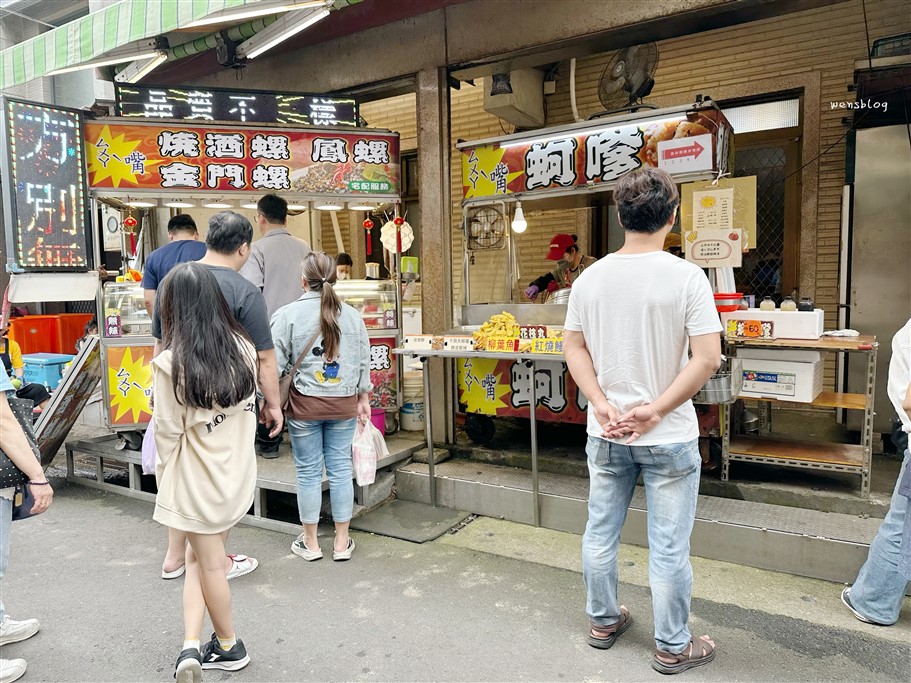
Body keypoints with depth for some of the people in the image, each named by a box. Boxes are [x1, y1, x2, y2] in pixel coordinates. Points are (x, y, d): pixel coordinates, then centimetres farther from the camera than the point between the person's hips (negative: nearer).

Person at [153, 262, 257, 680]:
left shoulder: (170, 363, -19)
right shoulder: (243, 349, -6)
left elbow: (168, 431, -12)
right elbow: (249, 412, 3)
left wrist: (164, 474, 3)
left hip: (196, 478, -4)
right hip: (237, 473, 4)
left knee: (209, 563, 14)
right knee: (200, 558, 20)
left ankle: (229, 647, 30)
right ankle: (192, 646, 17)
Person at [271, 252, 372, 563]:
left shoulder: (288, 314, -7)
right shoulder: (353, 315, 3)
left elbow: (276, 363, -7)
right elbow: (364, 362, 8)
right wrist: (363, 398, 18)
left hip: (304, 403, -2)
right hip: (344, 403, 3)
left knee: (308, 471, 8)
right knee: (340, 468, 9)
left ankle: (310, 542, 21)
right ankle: (342, 542, 19)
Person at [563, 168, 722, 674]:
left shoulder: (591, 277, -2)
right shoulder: (686, 277, -14)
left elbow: (573, 346, 2)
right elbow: (707, 359, -17)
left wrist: (603, 404, -4)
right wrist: (654, 411, -13)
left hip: (606, 435, 4)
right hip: (668, 439, -4)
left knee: (600, 533, 19)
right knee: (669, 547, 11)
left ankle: (603, 621, 38)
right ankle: (673, 648, 28)